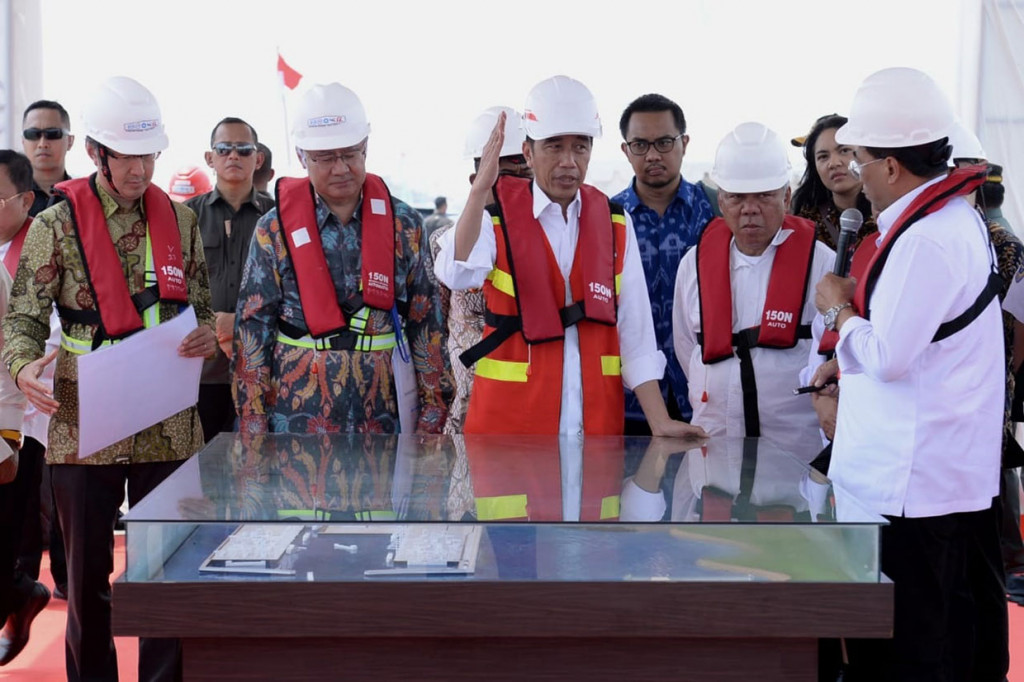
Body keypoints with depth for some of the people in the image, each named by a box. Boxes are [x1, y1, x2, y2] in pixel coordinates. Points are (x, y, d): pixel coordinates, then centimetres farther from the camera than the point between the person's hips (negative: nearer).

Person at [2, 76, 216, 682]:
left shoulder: (179, 220, 9)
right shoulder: (57, 224, -1)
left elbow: (201, 307, 16)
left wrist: (208, 335, -7)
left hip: (169, 426, 2)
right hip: (83, 425, -2)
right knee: (87, 574, 7)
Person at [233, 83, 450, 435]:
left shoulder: (404, 224, 3)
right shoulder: (274, 230, -1)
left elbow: (426, 323, 5)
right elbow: (252, 329, 0)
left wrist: (432, 411, 1)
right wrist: (253, 425, -4)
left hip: (385, 413, 1)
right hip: (298, 415, -1)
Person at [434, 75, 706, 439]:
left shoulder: (615, 223, 6)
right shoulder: (498, 214, -3)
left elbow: (636, 335, 3)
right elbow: (457, 276, -24)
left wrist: (661, 424, -5)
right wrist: (481, 189, -34)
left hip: (598, 422, 3)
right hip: (510, 424, -3)